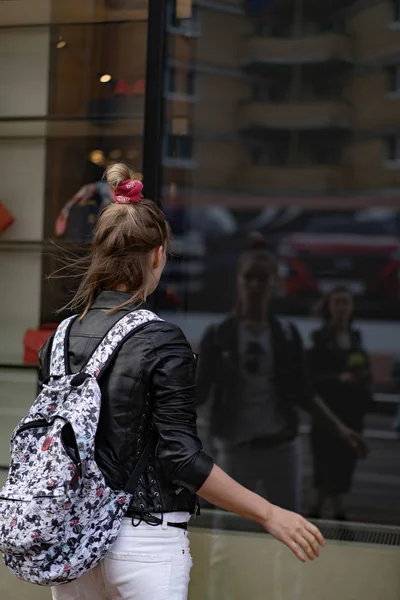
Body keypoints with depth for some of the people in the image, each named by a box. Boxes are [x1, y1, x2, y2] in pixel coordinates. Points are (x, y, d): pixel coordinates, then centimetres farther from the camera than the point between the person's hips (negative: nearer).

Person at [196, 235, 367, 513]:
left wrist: (340, 428, 0)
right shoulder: (218, 335, -3)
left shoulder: (288, 335, 3)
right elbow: (200, 392, -2)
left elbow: (304, 393, 7)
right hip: (236, 448, -1)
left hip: (283, 446, 2)